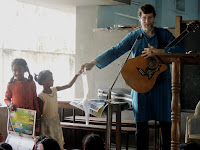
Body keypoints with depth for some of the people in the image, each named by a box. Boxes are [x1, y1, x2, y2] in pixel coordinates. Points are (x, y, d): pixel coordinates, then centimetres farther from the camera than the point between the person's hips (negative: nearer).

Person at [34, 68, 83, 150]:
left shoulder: (54, 90, -2)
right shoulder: (41, 96, -19)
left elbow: (69, 85, 4)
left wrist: (77, 75, -6)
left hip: (56, 121, 6)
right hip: (47, 123, -6)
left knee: (58, 143, 14)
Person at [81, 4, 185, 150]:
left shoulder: (164, 34, 5)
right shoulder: (134, 37, 6)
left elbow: (181, 49, -6)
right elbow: (115, 51, -1)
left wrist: (158, 51, -18)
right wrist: (94, 62, -12)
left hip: (162, 83, 0)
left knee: (166, 122, 2)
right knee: (141, 124, 1)